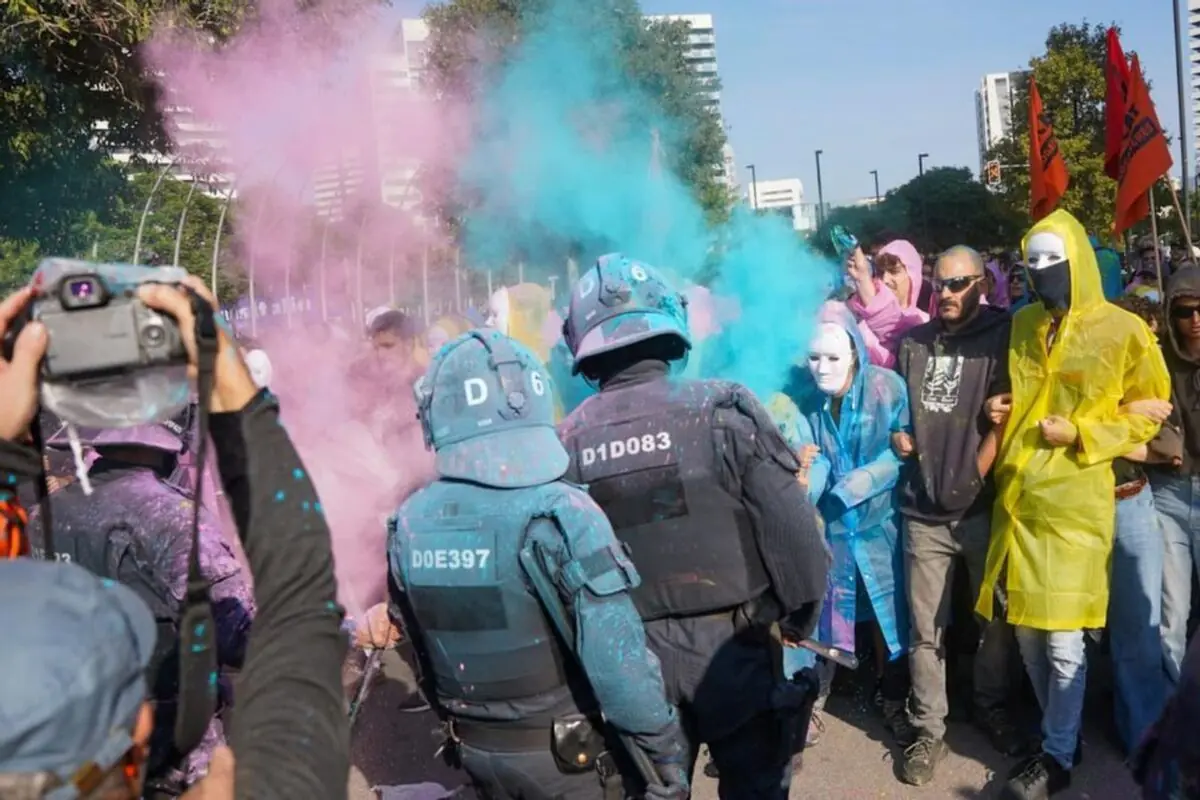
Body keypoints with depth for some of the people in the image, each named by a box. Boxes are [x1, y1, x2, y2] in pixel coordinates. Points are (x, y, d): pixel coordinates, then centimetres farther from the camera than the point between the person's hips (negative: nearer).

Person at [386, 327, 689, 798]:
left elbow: (420, 651, 5)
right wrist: (666, 747, -12)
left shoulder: (408, 525, -8)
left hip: (475, 749, 5)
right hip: (566, 753, -4)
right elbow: (618, 660, -26)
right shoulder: (561, 513, -25)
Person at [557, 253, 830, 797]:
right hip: (731, 643, -2)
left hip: (631, 654, 2)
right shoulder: (722, 409, -14)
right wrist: (800, 616, 3)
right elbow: (792, 529, -14)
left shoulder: (567, 440, -6)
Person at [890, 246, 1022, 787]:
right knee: (927, 629, 7)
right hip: (924, 511, 2)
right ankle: (929, 731, 19)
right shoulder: (913, 343, 10)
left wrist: (973, 480, -12)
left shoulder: (1001, 336, -1)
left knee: (996, 619, 13)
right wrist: (899, 438, 2)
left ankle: (992, 708, 34)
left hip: (981, 508, -2)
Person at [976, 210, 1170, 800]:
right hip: (1018, 497, 5)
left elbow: (1149, 410, 0)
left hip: (1073, 502, -5)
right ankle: (1061, 732, 30)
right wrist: (1000, 422, 5)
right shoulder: (1020, 326, 12)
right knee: (1026, 626, 11)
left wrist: (1079, 435, -11)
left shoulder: (1121, 330, -5)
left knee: (1061, 634, -2)